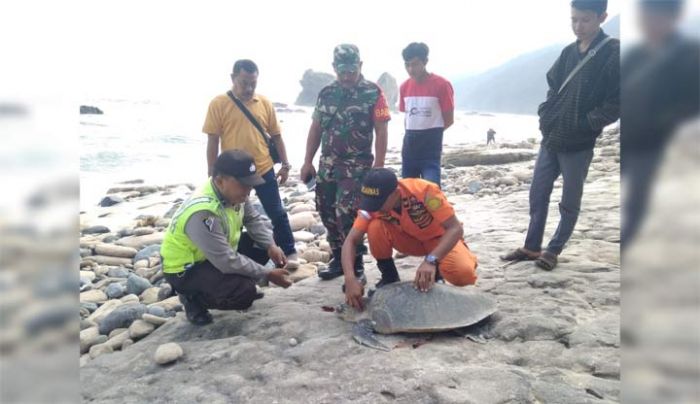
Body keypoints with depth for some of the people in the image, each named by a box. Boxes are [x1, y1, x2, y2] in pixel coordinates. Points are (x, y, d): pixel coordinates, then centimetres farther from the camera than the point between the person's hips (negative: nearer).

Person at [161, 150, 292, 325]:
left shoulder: (233, 192, -12)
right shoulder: (202, 213, -37)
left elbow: (254, 219, 2)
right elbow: (228, 262, -33)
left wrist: (271, 246, -15)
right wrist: (268, 274, -24)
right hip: (185, 268, -8)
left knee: (262, 246, -2)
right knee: (244, 293, -26)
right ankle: (193, 298, 1)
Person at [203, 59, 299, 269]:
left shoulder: (265, 103, 2)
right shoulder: (218, 104, -5)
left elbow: (276, 136, 8)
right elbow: (213, 141, -4)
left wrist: (285, 164, 6)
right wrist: (212, 174, -4)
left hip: (264, 170, 1)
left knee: (277, 213, 8)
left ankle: (289, 252, 24)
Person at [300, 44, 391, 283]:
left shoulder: (373, 93, -5)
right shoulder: (326, 93, 10)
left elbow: (381, 132, -8)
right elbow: (316, 129, 14)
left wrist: (378, 166, -15)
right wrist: (308, 162, 10)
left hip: (357, 166, -6)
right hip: (327, 165, 6)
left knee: (347, 216, -12)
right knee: (328, 214, 11)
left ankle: (356, 267, 2)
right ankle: (338, 259, 27)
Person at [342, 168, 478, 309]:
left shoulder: (424, 190, -34)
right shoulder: (373, 203, -24)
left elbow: (455, 228, -35)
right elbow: (350, 241, -26)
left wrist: (431, 260, -49)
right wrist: (350, 278, -42)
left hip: (440, 238, -2)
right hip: (409, 238, 3)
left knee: (464, 275, -31)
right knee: (375, 228, -27)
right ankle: (389, 277, -3)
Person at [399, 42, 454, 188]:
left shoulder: (441, 85, -8)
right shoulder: (404, 87, 8)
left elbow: (449, 119, -3)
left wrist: (430, 134, 5)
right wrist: (412, 135, 4)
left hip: (431, 149, -5)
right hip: (409, 148, 5)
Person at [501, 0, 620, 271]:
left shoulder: (613, 53, -8)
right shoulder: (568, 52, 10)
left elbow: (616, 102, -11)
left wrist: (584, 125, -15)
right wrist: (545, 116, 3)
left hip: (579, 145, -6)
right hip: (550, 140, 6)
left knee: (570, 203, 7)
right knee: (537, 196, 10)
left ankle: (553, 250, 21)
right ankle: (532, 247, 23)